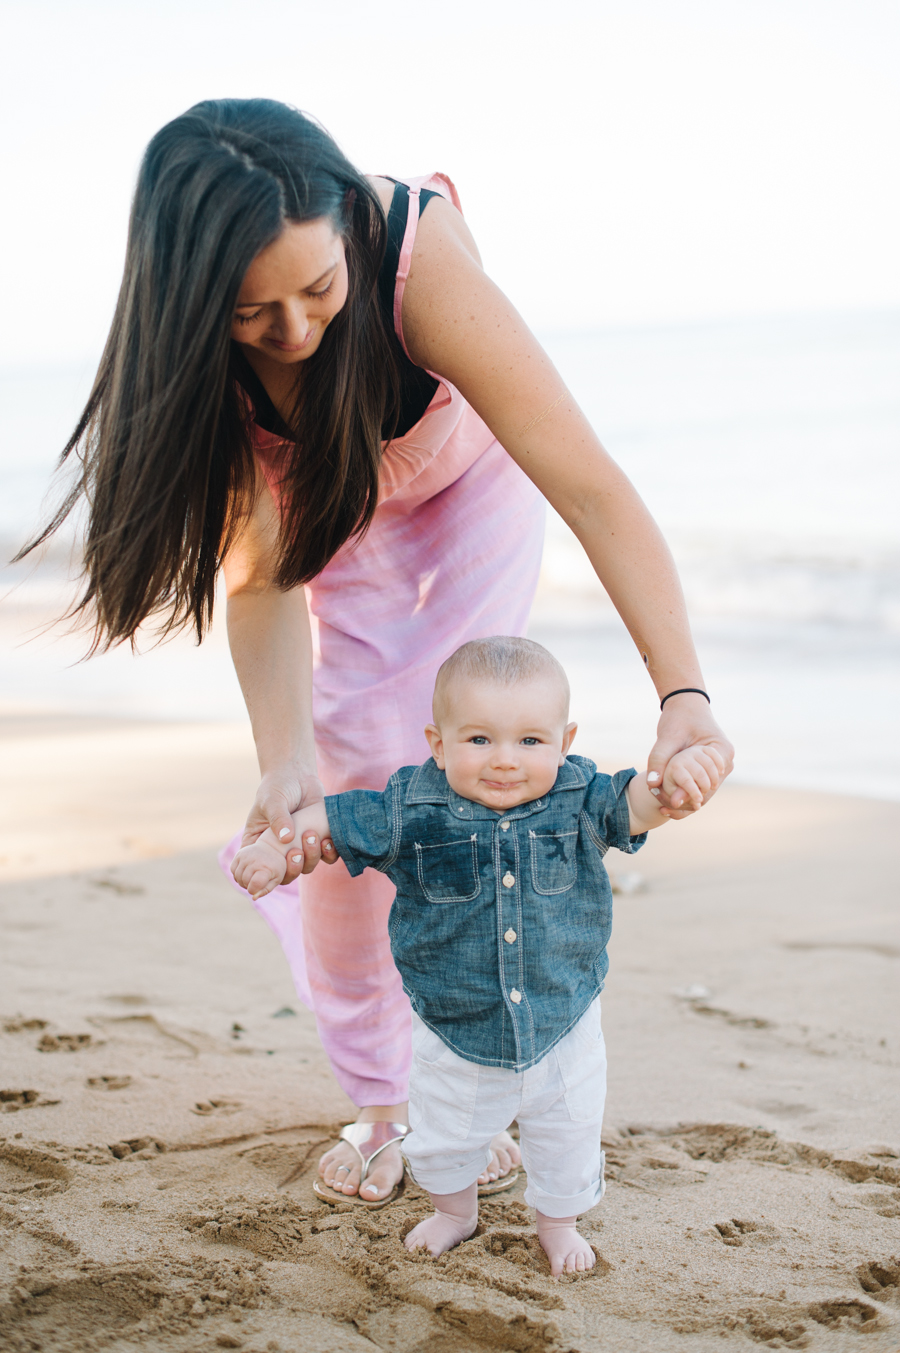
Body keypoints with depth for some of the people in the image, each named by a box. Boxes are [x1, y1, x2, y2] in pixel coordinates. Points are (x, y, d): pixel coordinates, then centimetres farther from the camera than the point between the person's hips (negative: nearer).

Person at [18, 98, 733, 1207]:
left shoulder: (421, 264, -43)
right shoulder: (198, 325, -34)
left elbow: (592, 491, -45)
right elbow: (262, 566, -31)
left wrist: (684, 695, -56)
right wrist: (284, 759, -45)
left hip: (470, 493, -2)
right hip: (328, 512, 2)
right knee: (349, 789, -3)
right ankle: (378, 1096, 14)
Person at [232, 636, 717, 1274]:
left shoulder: (577, 804, -14)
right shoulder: (412, 813, -16)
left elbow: (637, 804, -20)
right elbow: (331, 819, -6)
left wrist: (679, 772, -41)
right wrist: (275, 848, -19)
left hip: (563, 1028, 0)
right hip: (455, 1032, 0)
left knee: (568, 1135, 16)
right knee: (443, 1137, 20)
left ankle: (559, 1221, 45)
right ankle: (455, 1209, 51)